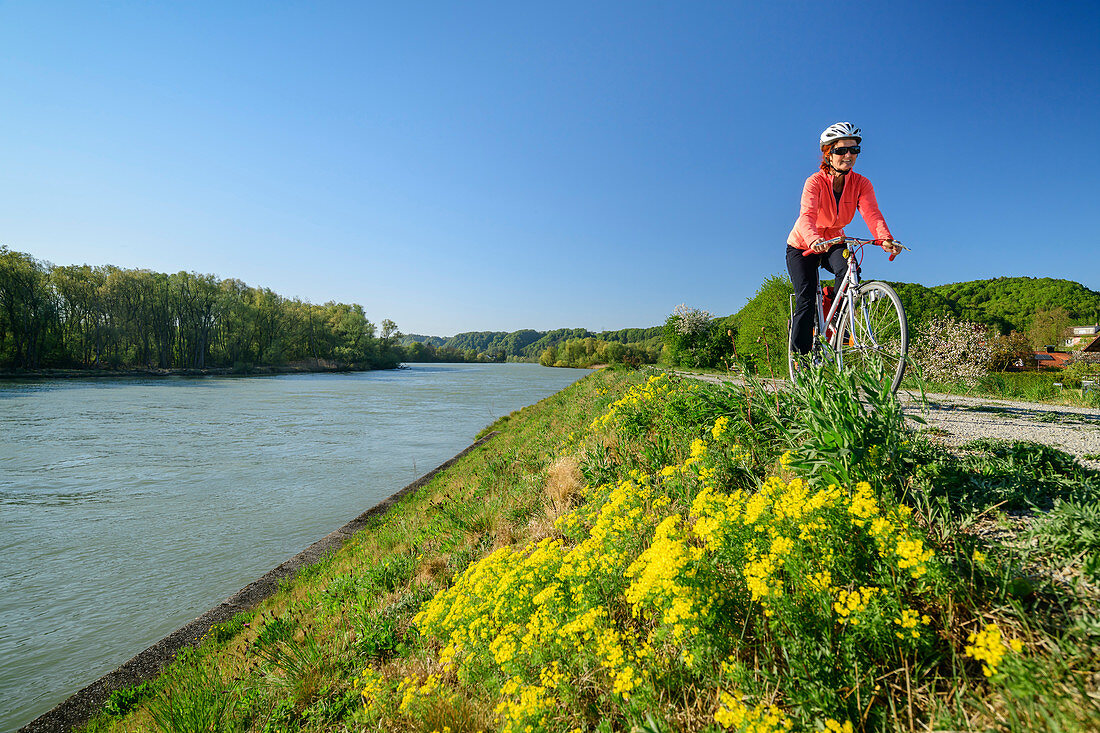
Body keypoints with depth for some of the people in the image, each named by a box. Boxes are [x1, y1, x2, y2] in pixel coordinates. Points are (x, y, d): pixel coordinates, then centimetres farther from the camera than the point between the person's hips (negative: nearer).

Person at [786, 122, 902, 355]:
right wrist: (814, 241, -59)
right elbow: (807, 216, -38)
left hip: (834, 242, 3)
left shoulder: (861, 184, -11)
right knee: (806, 299, -14)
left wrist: (885, 239, -46)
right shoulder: (815, 182, -21)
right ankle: (800, 353, -1)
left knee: (849, 271, -29)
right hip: (802, 247, -3)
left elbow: (872, 214, -26)